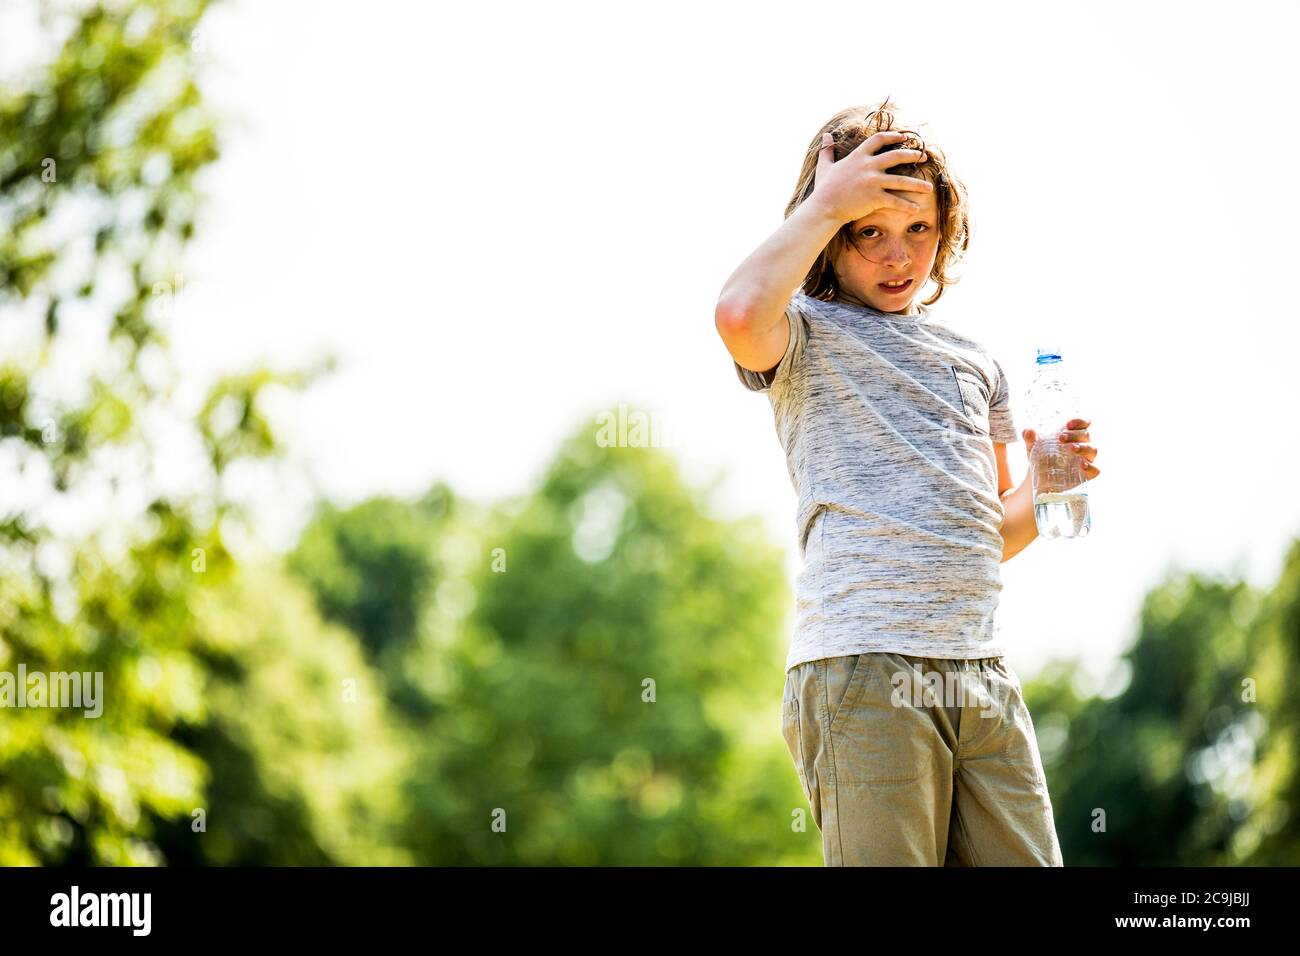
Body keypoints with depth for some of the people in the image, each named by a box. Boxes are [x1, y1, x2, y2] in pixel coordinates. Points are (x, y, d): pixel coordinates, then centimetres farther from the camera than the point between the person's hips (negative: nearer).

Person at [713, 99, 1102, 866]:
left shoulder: (975, 362, 23)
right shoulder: (808, 332, 7)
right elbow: (740, 314, -20)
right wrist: (826, 204, -7)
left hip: (983, 672, 6)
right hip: (862, 670, -5)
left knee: (1025, 861, -1)